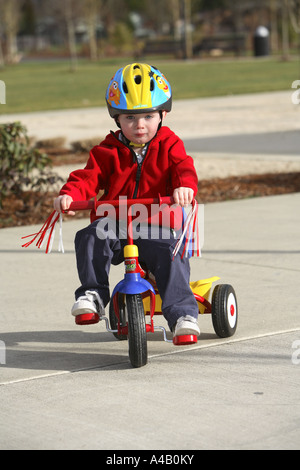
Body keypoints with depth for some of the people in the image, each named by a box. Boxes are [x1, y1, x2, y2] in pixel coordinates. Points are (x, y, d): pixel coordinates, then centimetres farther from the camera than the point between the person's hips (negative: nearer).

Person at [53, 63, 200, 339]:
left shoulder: (169, 145, 6)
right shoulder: (108, 151, 8)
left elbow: (184, 169, -11)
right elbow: (88, 177, -2)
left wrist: (184, 187, -37)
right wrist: (69, 195, -25)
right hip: (114, 222, 1)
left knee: (171, 256, -28)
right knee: (90, 238, -27)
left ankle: (183, 314, -23)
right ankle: (92, 294, -15)